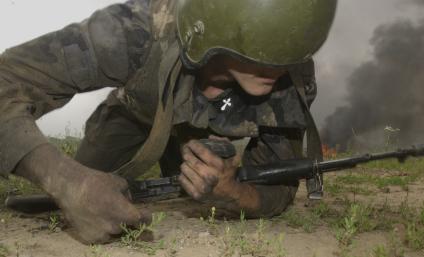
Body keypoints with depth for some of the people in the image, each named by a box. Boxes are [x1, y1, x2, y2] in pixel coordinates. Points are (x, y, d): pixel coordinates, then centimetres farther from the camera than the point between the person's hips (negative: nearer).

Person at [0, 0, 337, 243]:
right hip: (136, 114, -1)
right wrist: (67, 180, -64)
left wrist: (229, 192, -50)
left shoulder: (294, 80, -38)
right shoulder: (142, 30, -48)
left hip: (201, 132, 2)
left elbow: (280, 189, -26)